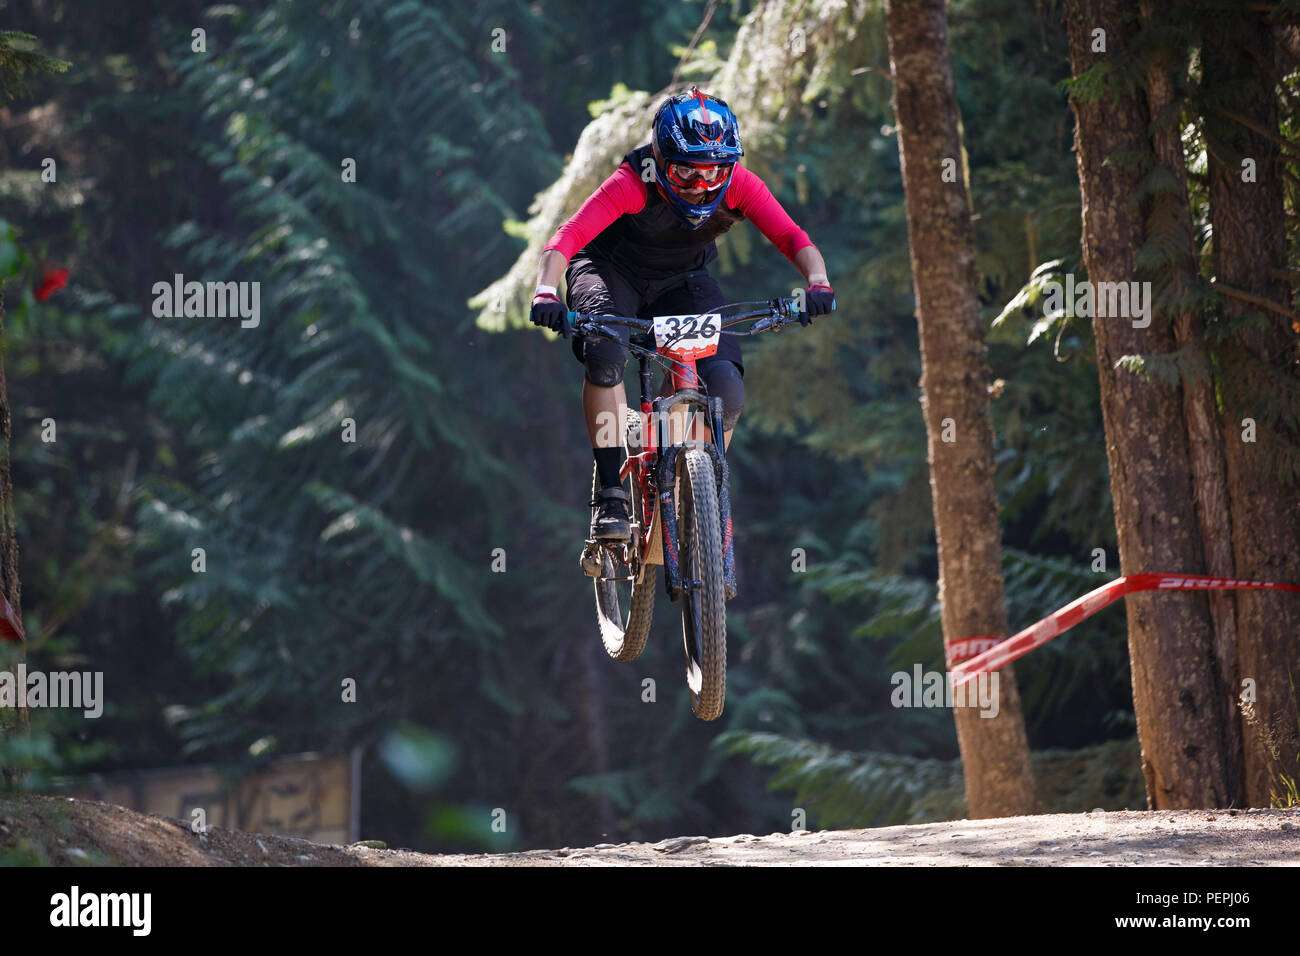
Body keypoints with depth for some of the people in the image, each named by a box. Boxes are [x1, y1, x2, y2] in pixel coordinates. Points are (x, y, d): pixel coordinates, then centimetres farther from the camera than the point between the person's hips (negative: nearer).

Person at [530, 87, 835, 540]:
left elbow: (792, 238, -32)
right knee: (605, 351, -35)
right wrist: (546, 291, -61)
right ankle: (611, 494, -25)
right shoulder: (633, 184, -33)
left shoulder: (738, 185, -24)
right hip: (612, 271, -3)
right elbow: (568, 237, -43)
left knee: (726, 388, -18)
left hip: (682, 281, 3)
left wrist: (818, 282, -53)